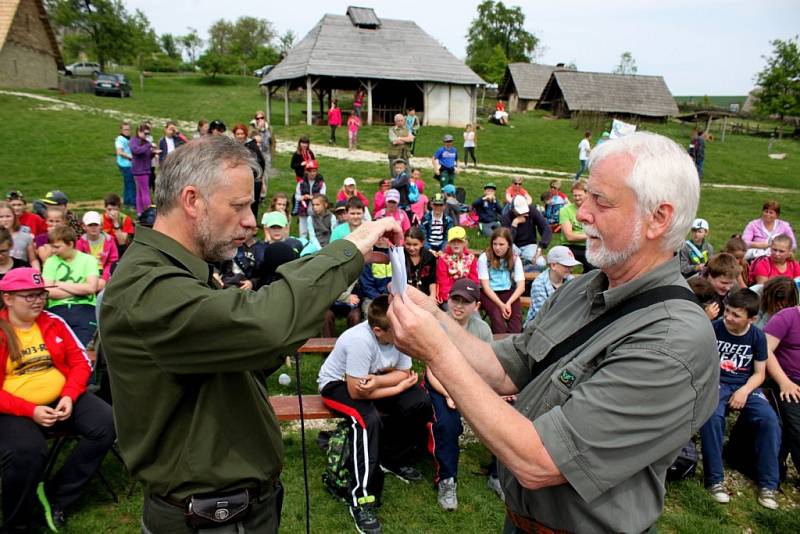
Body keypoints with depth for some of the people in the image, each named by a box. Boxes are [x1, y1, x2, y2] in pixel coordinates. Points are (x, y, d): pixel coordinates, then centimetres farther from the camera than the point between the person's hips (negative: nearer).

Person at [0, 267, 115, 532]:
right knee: (26, 452, -33)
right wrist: (31, 411, -21)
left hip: (61, 399, 4)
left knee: (107, 425, -17)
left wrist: (69, 396, -11)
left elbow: (81, 362, 6)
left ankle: (56, 493, 0)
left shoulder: (54, 323, 5)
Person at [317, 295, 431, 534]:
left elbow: (404, 373, -13)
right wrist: (400, 386, -22)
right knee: (369, 420, -34)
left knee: (420, 402, -13)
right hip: (338, 383, -6)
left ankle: (394, 460, 10)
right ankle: (361, 501, -21)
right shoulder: (360, 340, -37)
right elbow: (356, 392, -32)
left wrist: (376, 380, -33)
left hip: (374, 378, 6)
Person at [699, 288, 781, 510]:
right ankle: (715, 479, -21)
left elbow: (759, 373, 6)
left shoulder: (757, 337, 2)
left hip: (745, 386, 3)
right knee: (712, 416, -34)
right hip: (715, 383, -3)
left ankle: (768, 484, -9)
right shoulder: (713, 329, -8)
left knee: (770, 419, -24)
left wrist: (744, 391, -12)